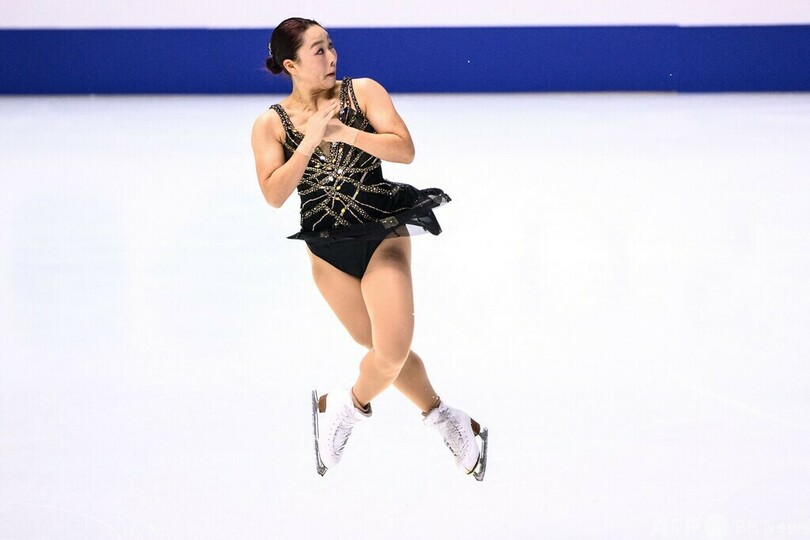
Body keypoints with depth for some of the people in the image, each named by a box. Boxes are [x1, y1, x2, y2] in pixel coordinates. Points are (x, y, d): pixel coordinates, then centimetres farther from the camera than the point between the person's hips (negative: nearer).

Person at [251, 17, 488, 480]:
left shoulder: (363, 92, -4)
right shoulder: (271, 125, -2)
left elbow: (406, 150, -12)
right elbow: (275, 194, -11)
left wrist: (347, 133, -22)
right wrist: (310, 142, -20)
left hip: (383, 235, -2)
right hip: (328, 249, 2)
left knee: (393, 349, -17)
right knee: (384, 351, 8)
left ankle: (348, 407, 11)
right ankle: (448, 421, 28)